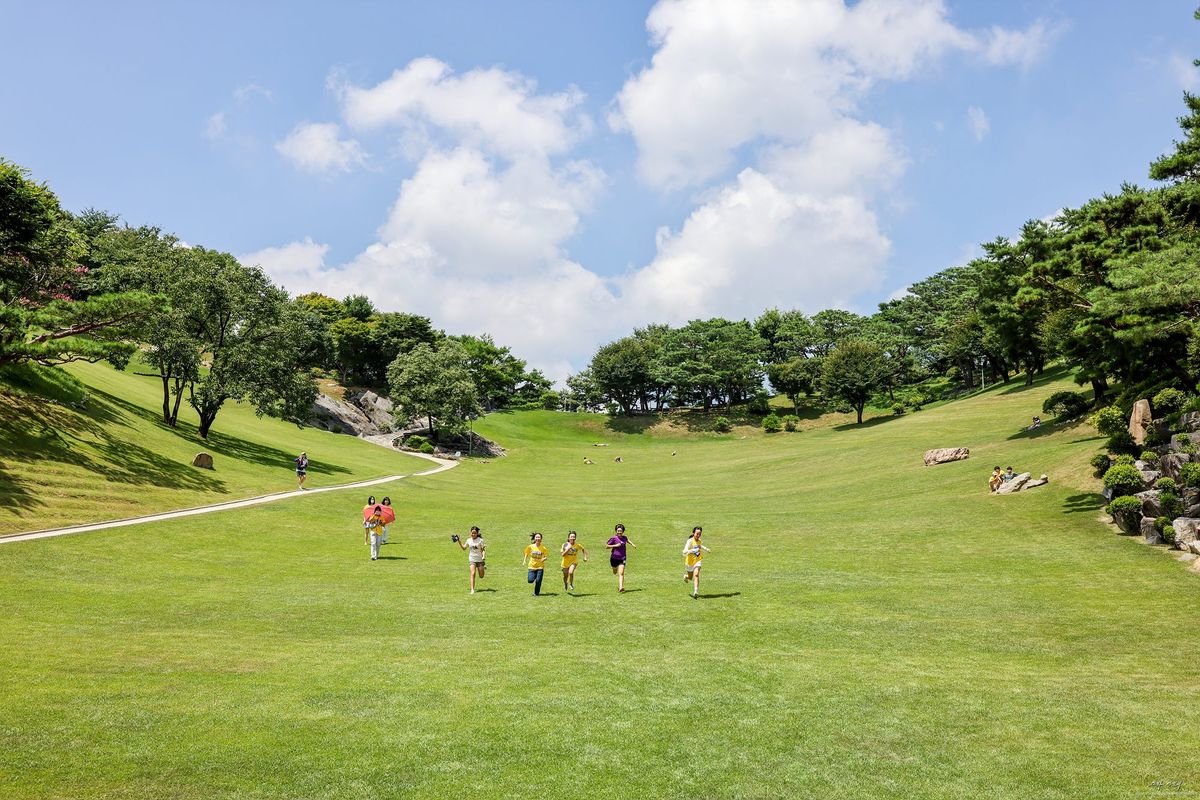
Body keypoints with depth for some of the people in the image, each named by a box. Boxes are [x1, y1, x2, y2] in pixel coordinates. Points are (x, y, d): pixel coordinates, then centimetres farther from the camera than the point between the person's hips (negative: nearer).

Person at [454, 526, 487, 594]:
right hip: (472, 560, 2)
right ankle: (472, 590, -17)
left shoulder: (480, 540, -9)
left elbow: (483, 550, -7)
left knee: (481, 576, 7)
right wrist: (459, 541, 9)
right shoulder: (469, 540, 2)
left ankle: (483, 568, 43)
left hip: (480, 560, -2)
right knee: (473, 574, -17)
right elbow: (464, 548, 17)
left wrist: (483, 556, -24)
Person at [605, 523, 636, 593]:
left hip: (622, 558, 1)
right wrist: (615, 545, -19)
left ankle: (621, 587, -17)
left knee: (621, 573, -14)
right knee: (615, 572, 20)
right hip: (614, 558, -1)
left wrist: (632, 544, 17)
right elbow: (607, 546, -10)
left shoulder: (624, 538, 1)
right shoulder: (614, 538, -12)